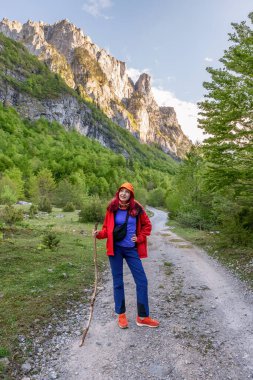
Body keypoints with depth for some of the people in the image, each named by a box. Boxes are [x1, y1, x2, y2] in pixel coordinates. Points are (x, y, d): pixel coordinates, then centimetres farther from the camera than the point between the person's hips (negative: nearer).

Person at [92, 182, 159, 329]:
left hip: (131, 249, 1)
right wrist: (99, 234, -18)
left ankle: (143, 317, 18)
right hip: (116, 248, 0)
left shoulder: (137, 208, -4)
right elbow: (107, 228, 1)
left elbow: (147, 225, 7)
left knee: (142, 281, 2)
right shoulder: (112, 208, -5)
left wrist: (140, 238, -2)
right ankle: (121, 315, 27)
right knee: (118, 282, 9)